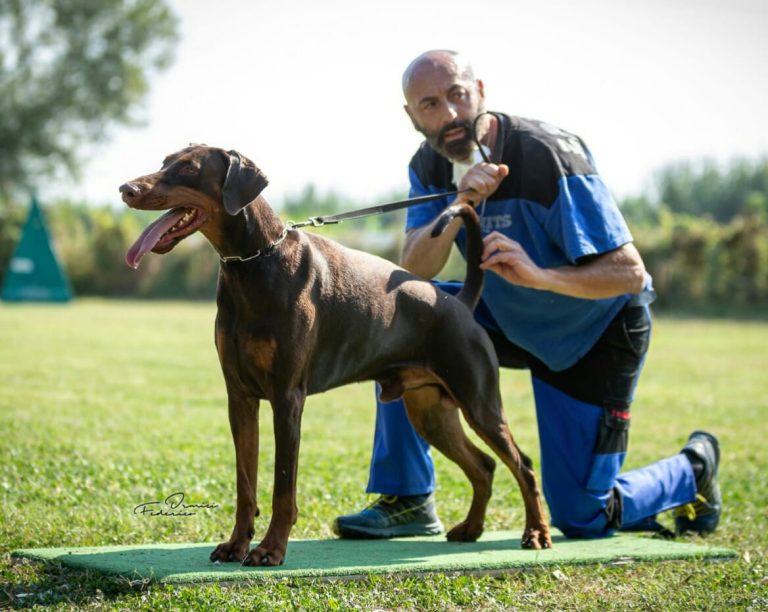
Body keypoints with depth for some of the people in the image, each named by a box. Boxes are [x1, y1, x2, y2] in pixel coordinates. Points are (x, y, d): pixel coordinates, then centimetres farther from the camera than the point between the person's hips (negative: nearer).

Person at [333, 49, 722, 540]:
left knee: (580, 519, -6)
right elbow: (414, 270, -21)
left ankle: (692, 470, 26)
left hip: (597, 332, -6)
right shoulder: (430, 167, -8)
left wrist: (540, 275, -46)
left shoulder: (550, 158, -28)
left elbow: (630, 274, -30)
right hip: (512, 321, 6)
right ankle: (408, 500, -7)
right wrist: (461, 204, -38)